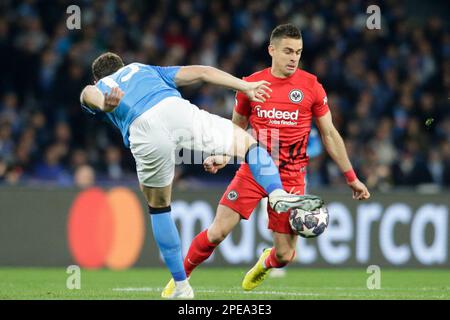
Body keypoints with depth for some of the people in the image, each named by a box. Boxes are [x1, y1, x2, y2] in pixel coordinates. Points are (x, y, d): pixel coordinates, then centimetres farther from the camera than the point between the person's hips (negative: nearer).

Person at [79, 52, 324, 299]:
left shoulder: (96, 89, 35)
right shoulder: (144, 69, 42)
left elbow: (90, 93, 8)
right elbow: (201, 72, 30)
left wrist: (105, 104, -14)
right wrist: (245, 87, 27)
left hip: (142, 128, 0)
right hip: (177, 109, 0)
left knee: (158, 206, 21)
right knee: (247, 142, 20)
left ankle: (181, 285, 21)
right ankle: (277, 193, -8)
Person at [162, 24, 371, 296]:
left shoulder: (311, 87, -1)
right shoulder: (251, 85, 1)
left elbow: (329, 135, 6)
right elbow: (236, 128, 15)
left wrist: (351, 177, 7)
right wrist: (221, 157, -2)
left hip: (291, 178, 0)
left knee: (285, 255, -1)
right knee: (217, 233, -11)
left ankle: (265, 263, 37)